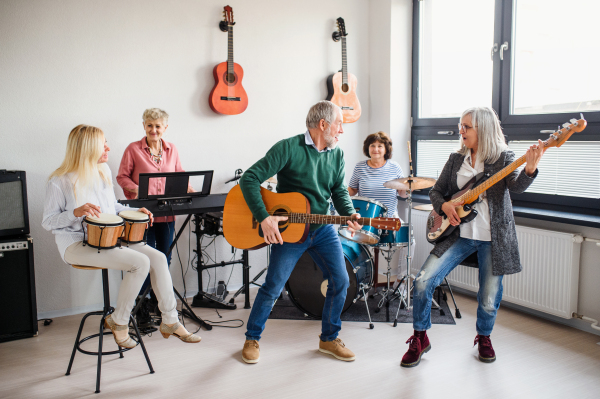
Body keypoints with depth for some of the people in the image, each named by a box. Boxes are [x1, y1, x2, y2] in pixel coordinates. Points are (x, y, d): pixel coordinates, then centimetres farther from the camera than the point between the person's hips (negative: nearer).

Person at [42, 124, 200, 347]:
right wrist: (76, 212, -25)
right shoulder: (60, 181, -10)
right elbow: (48, 222, -8)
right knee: (140, 262, -26)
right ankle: (118, 322, -5)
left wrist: (135, 211, 3)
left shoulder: (103, 170, 10)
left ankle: (170, 322, -1)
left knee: (158, 258, -13)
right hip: (77, 245, -7)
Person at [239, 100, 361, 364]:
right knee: (273, 286, -1)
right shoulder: (288, 148, -15)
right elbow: (249, 179, -18)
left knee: (340, 281, 1)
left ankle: (329, 338, 22)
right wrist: (263, 218, -25)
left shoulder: (336, 155, 5)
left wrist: (350, 215, -15)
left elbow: (339, 190, 7)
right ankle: (252, 339, 21)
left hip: (323, 229, 6)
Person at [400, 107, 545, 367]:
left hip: (493, 238, -3)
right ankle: (420, 338, 10)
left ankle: (483, 337, 36)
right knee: (423, 281, -10)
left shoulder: (503, 158, -2)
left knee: (489, 300, 2)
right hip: (459, 234, 3)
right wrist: (444, 205, -9)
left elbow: (516, 185, -21)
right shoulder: (456, 159, 9)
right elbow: (436, 191, 13)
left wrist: (529, 169, -42)